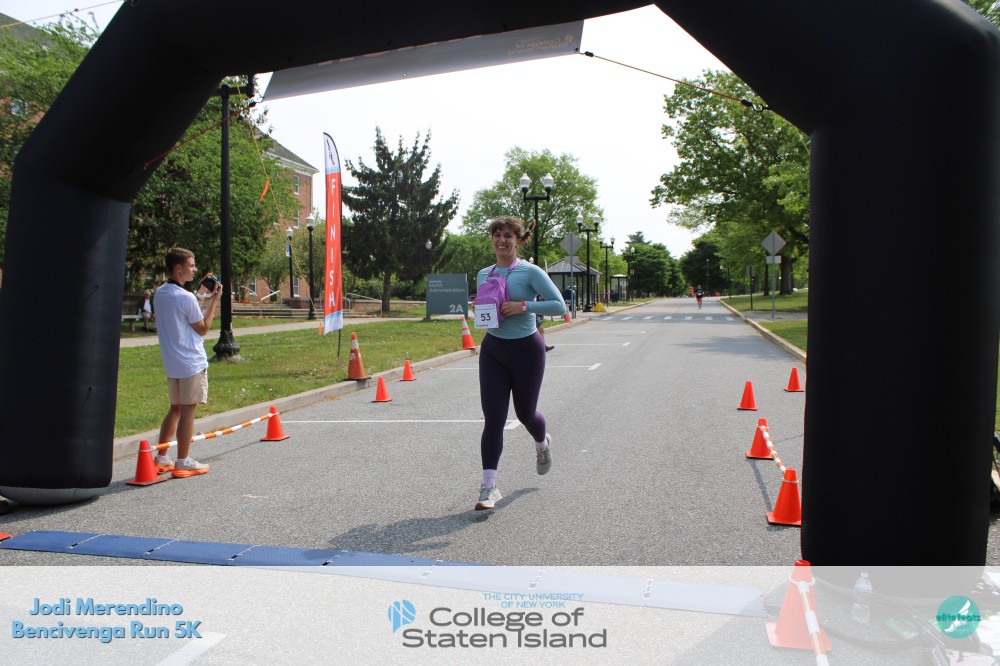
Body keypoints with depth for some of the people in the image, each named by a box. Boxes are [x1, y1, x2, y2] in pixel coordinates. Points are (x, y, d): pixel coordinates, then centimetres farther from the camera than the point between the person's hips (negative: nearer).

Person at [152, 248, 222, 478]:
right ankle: (183, 462, 3)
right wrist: (214, 301, -5)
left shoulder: (159, 294, 9)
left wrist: (203, 295, 18)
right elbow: (203, 328, -8)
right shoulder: (186, 297, -16)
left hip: (171, 363, 8)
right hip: (192, 363, -8)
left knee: (175, 408, 17)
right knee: (188, 410, -2)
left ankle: (161, 459, 20)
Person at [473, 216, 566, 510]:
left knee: (525, 412, 12)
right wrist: (478, 309, -2)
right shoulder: (483, 274, 7)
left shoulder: (530, 272, -10)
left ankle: (542, 443, 49)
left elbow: (559, 306, -13)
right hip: (492, 350, 4)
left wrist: (524, 306, -24)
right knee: (493, 418, -6)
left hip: (527, 349, -3)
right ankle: (489, 486, -5)